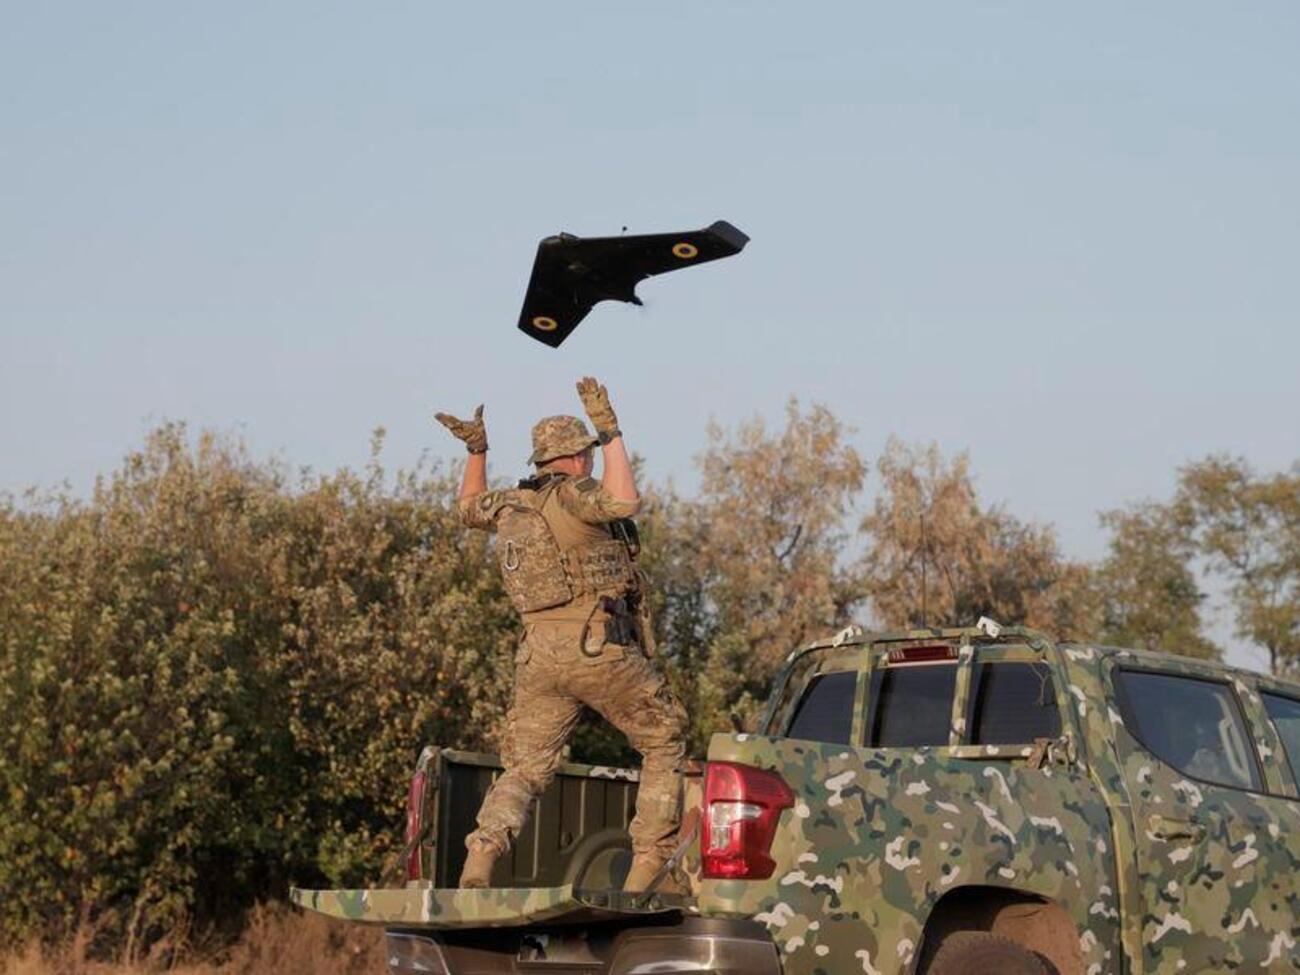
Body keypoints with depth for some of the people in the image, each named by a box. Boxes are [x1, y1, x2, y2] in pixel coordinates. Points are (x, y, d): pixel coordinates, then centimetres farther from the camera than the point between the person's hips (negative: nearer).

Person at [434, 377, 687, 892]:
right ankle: (649, 866, 3)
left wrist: (476, 449, 33)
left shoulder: (511, 503, 15)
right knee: (664, 744, 10)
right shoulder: (571, 495, -8)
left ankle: (478, 860, -11)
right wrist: (611, 433, -19)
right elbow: (624, 502, -27)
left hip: (539, 654, 6)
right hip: (599, 648, -6)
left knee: (525, 767, 11)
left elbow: (470, 507, 36)